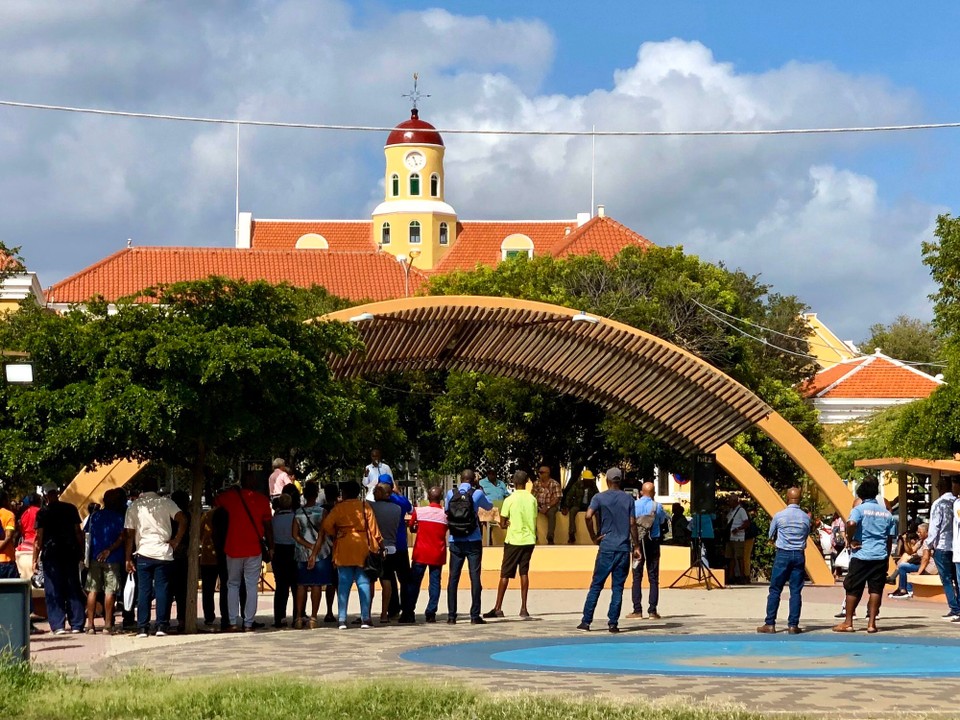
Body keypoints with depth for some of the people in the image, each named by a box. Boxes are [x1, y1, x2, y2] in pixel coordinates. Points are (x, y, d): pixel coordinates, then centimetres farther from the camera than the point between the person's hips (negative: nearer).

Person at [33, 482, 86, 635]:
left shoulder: (42, 513, -5)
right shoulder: (70, 509, 2)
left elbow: (39, 538, -7)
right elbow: (78, 532, 4)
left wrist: (35, 559, -3)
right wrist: (81, 552, 12)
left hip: (51, 554, -2)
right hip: (71, 552, 3)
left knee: (53, 591, 2)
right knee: (73, 589, 8)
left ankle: (58, 625, -4)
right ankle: (77, 625, 7)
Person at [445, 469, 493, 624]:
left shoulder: (450, 494, 2)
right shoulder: (477, 493, -4)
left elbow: (446, 509, 18)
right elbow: (489, 506, 15)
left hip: (455, 542, 2)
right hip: (473, 541, -2)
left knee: (453, 577, 4)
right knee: (475, 577, 0)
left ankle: (451, 616, 1)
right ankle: (475, 616, -3)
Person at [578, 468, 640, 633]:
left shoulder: (599, 497, 0)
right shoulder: (628, 499, 5)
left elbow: (588, 516, -15)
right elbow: (632, 523, 2)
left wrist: (594, 536, -4)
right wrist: (636, 546, 7)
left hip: (606, 547, -1)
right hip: (624, 548, 1)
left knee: (596, 585, 5)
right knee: (618, 587, 4)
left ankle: (586, 621, 3)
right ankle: (613, 623, -1)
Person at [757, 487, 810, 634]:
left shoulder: (779, 516, -6)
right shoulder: (806, 517, 2)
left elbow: (770, 537, 6)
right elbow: (806, 536, 14)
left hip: (782, 555, -2)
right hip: (799, 556, 2)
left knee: (775, 590, 3)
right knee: (796, 591, 4)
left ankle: (770, 624, 1)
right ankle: (793, 625, 2)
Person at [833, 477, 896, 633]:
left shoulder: (859, 509, -5)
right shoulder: (887, 513, 9)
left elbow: (851, 523, -26)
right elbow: (890, 539, 11)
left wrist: (850, 541, -12)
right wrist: (886, 559, 18)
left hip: (861, 556, -3)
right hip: (880, 556, 3)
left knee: (853, 589, 5)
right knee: (876, 589, 6)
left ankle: (848, 623, 9)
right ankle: (871, 623, 2)